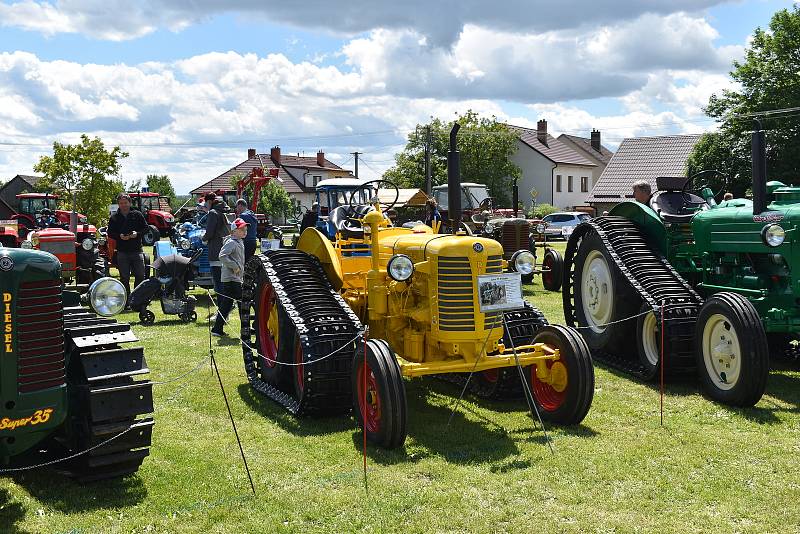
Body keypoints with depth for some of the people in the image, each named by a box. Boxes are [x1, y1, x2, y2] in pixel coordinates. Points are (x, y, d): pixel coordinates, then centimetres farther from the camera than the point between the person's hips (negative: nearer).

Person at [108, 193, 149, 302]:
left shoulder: (137, 214, 6)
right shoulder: (114, 218, 6)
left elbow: (146, 228, 7)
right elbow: (110, 233, 6)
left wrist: (137, 233, -11)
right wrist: (119, 236, -13)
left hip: (137, 250, 0)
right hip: (122, 252, 0)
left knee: (140, 276, 0)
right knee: (124, 278, 4)